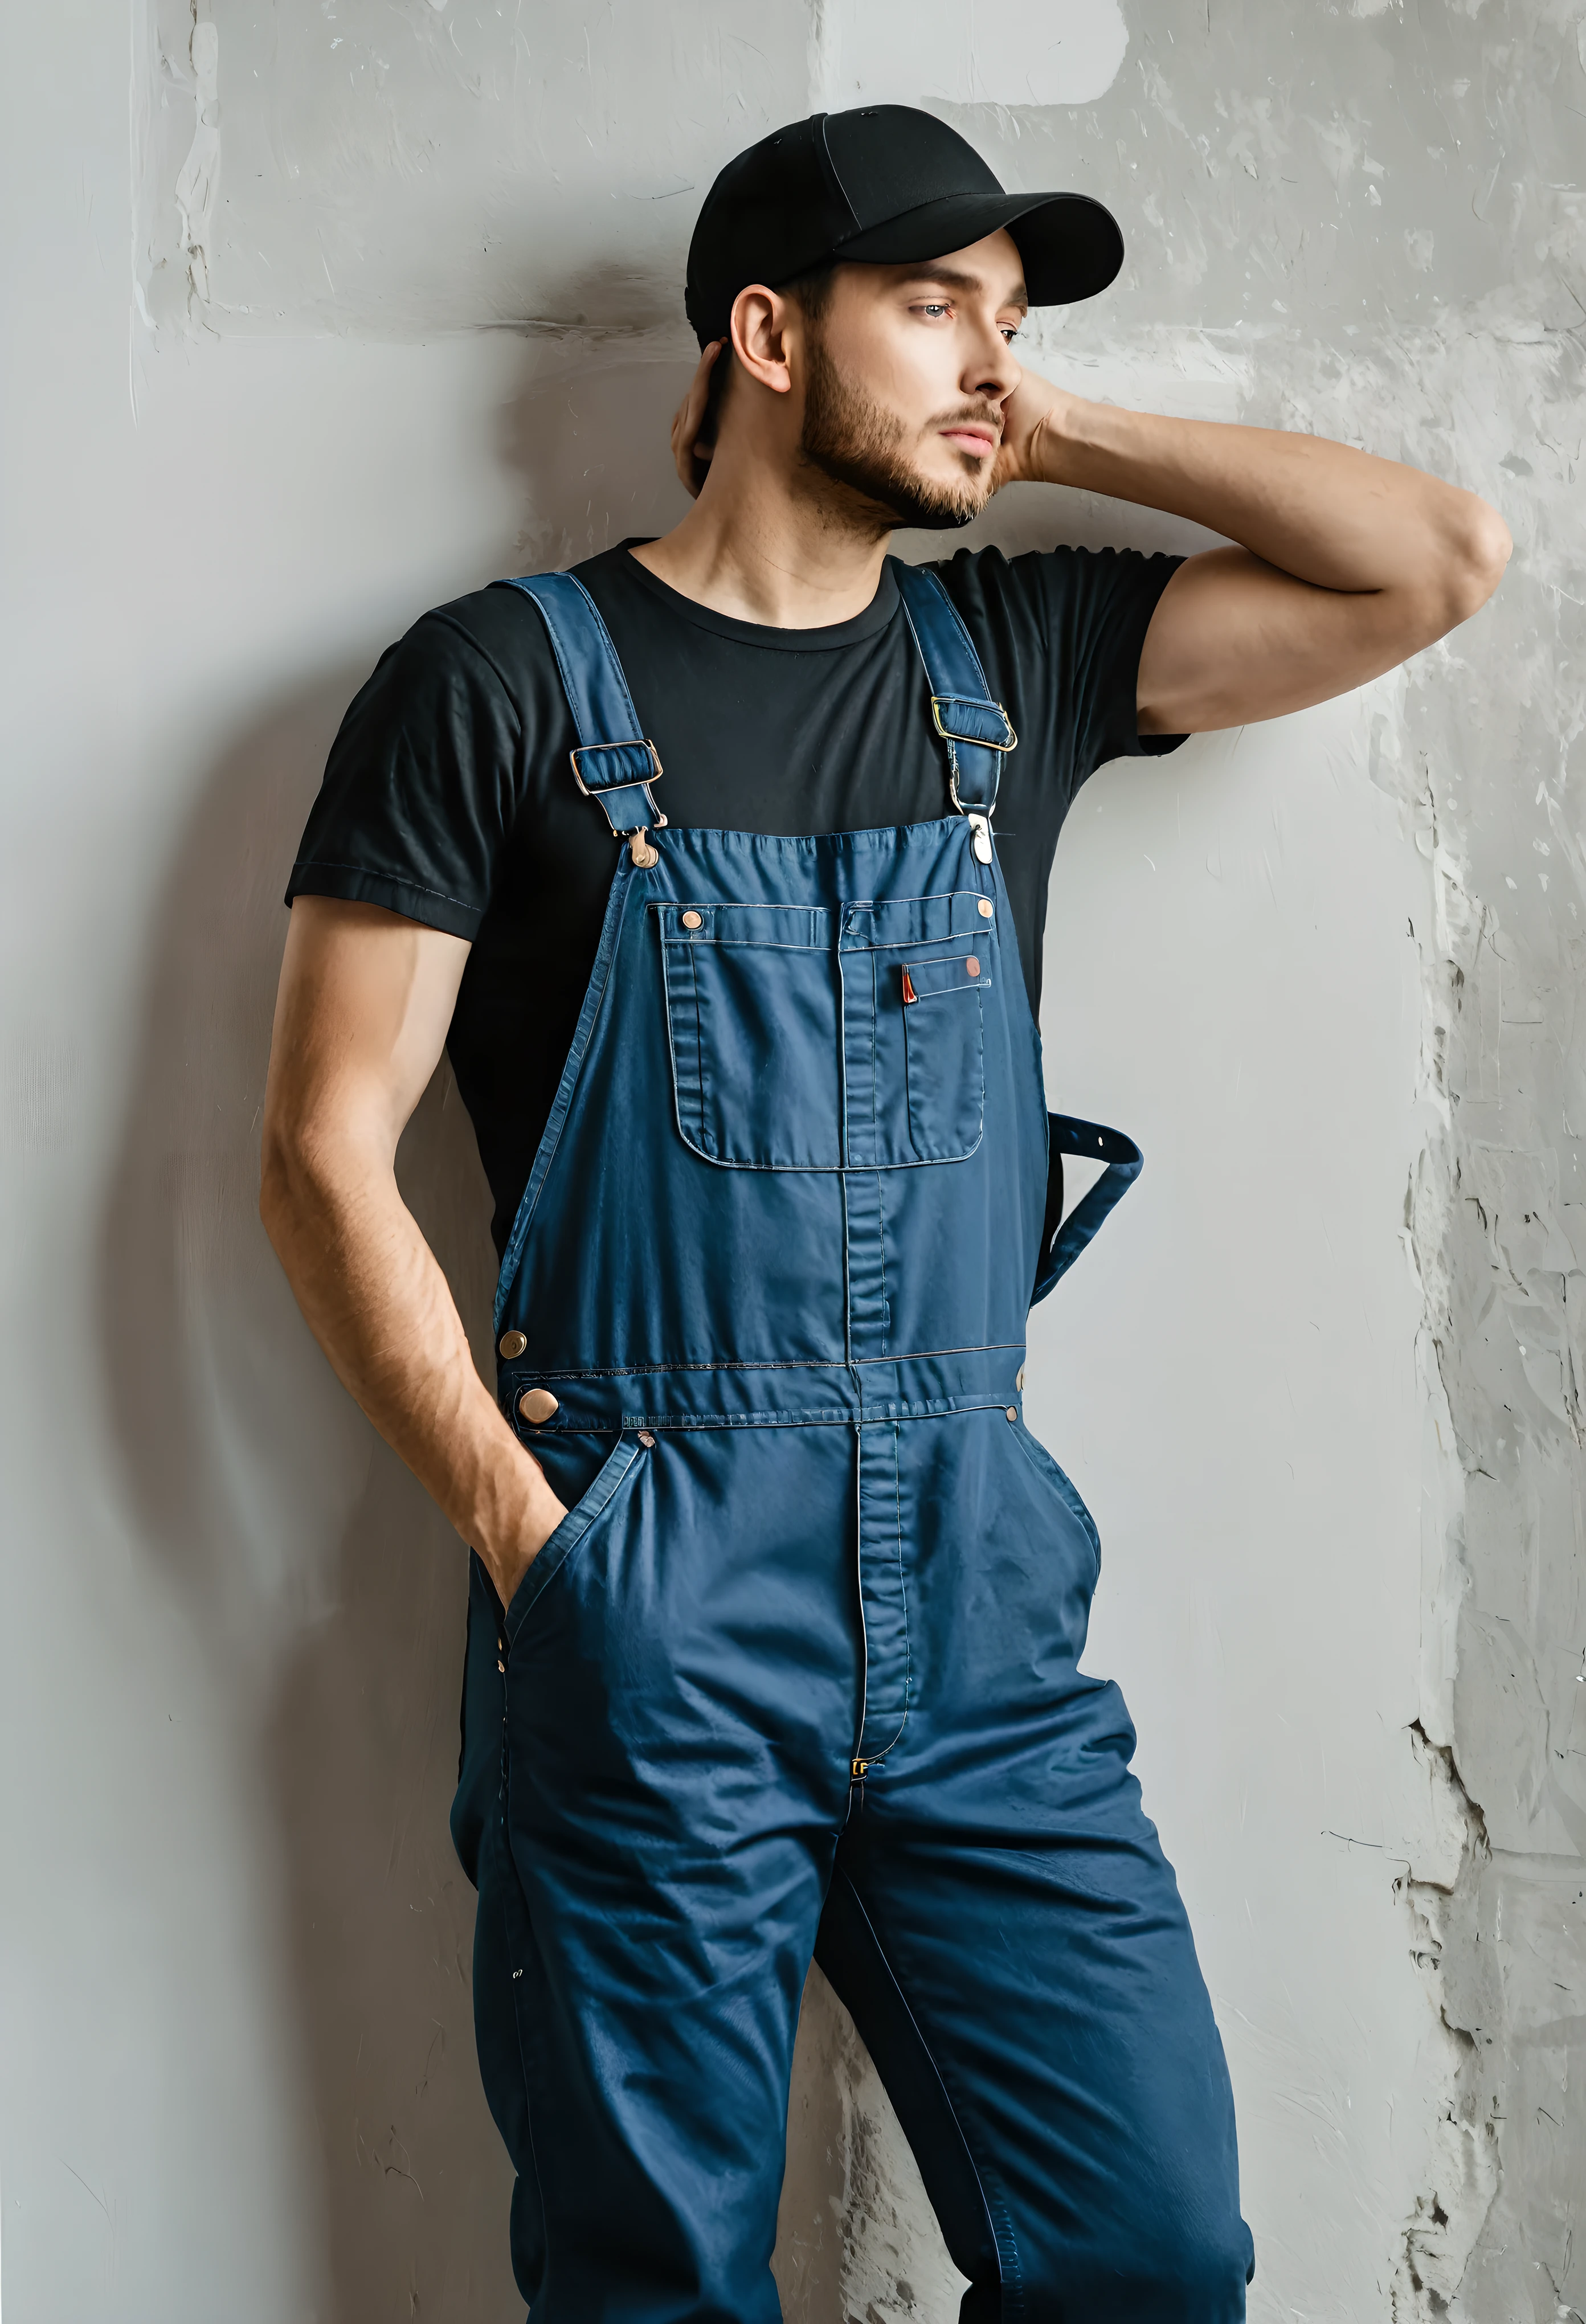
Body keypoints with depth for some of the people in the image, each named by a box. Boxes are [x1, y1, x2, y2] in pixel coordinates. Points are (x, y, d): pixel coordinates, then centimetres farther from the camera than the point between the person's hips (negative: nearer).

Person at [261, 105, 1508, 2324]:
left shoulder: (1012, 658, 12)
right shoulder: (504, 680, -1)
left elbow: (1443, 559, 8)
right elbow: (324, 1152, -4)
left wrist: (1061, 438, 7)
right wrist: (523, 1532, -9)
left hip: (982, 1596, 4)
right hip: (643, 1619, -3)